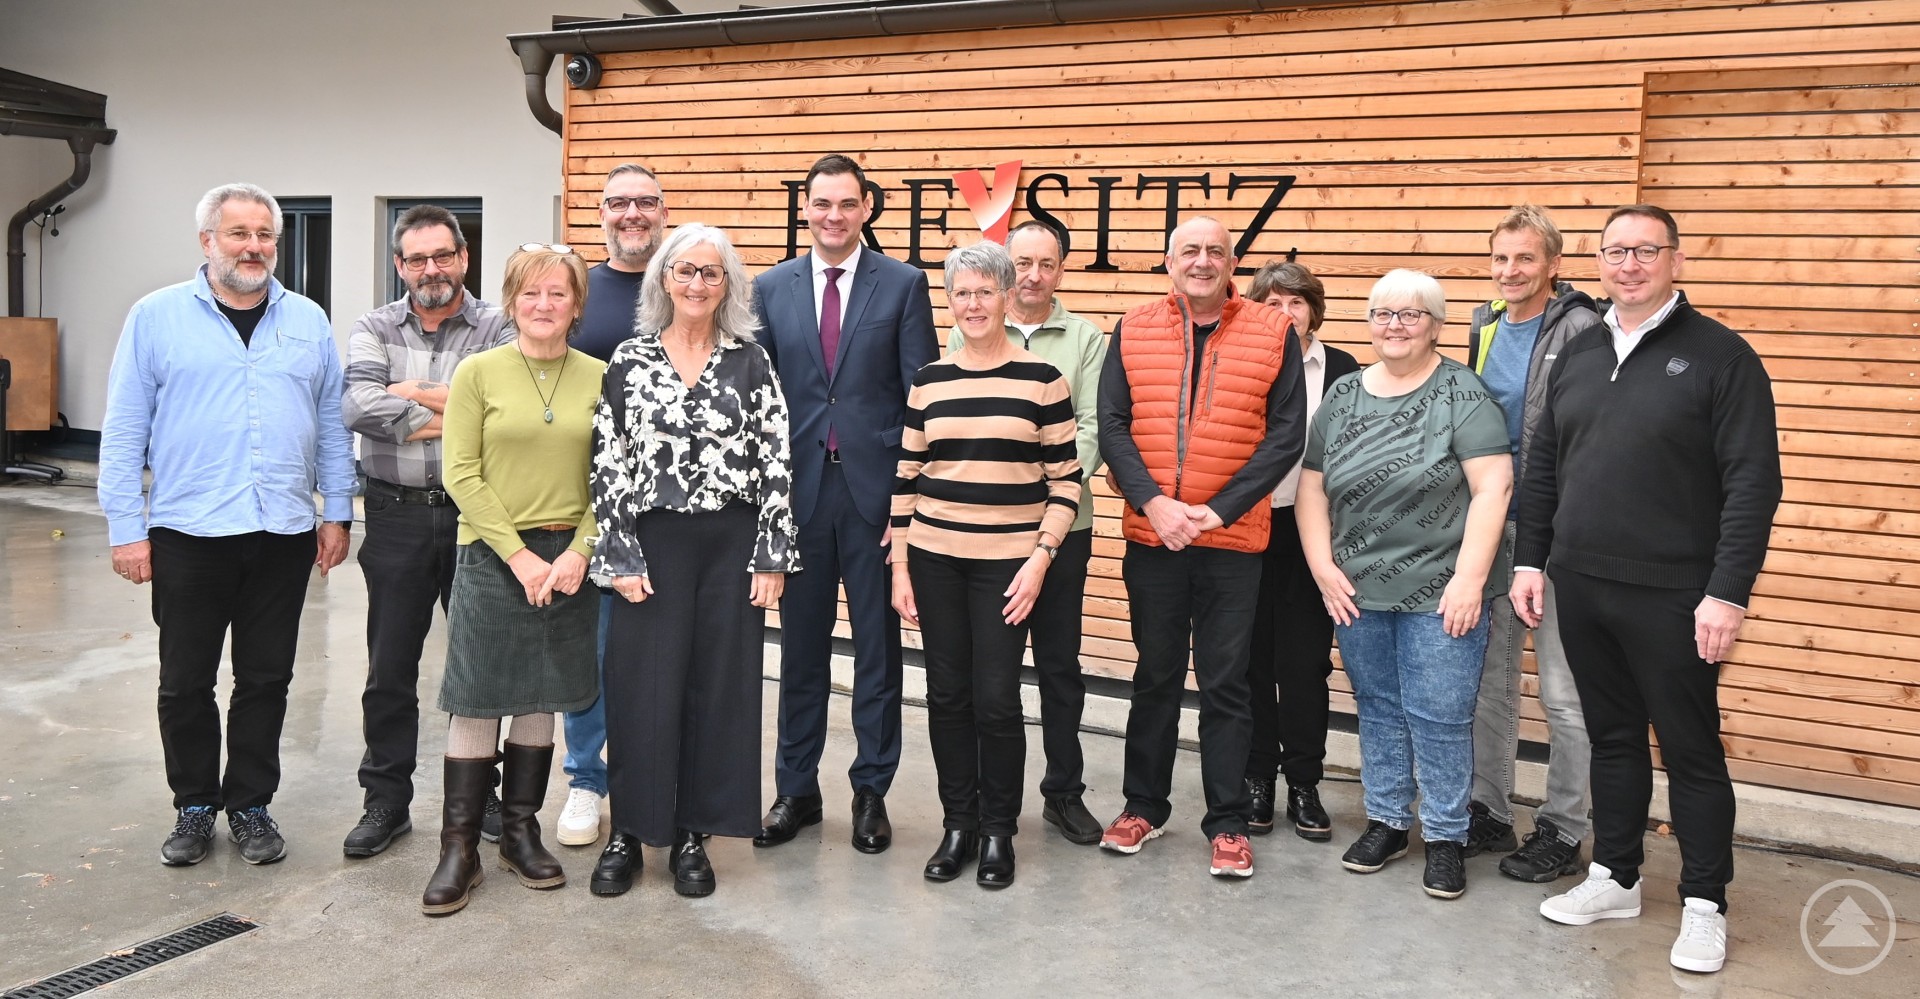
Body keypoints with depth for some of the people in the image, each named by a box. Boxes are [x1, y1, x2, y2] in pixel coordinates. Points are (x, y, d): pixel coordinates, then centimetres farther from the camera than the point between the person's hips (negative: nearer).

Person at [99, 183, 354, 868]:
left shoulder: (307, 321, 8)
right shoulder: (156, 316, 0)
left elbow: (333, 425, 10)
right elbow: (124, 430, -1)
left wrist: (338, 512, 4)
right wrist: (126, 527, -5)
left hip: (284, 535, 2)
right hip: (187, 534, -2)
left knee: (267, 680, 9)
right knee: (185, 682, 8)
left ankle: (250, 805, 24)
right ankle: (194, 806, 25)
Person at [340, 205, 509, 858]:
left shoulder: (498, 329, 0)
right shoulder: (374, 330, 5)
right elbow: (358, 407, -14)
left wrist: (414, 393, -13)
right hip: (398, 517, 1)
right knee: (390, 667, 8)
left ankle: (477, 792, 26)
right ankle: (386, 801, 21)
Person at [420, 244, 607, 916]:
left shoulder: (597, 378, 5)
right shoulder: (478, 372, -1)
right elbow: (462, 475, -6)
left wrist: (578, 552, -9)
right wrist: (520, 555, -11)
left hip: (569, 559, 2)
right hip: (492, 556, -2)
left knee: (541, 698, 10)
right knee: (478, 701, 0)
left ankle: (520, 831, 24)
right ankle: (459, 848, 10)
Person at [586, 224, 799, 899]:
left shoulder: (750, 362, 3)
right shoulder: (629, 361, 3)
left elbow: (774, 463, 0)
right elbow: (608, 463, 1)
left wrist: (772, 557, -5)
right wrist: (621, 557, -5)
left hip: (731, 544, 1)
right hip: (652, 544, -1)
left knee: (719, 686, 6)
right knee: (642, 688, 2)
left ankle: (692, 834, 20)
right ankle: (629, 831, 19)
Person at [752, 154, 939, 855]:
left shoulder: (903, 284, 1)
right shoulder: (772, 289, 8)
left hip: (875, 489, -2)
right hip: (799, 489, 2)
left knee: (878, 647, 6)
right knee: (801, 646, 11)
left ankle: (872, 791, 19)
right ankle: (796, 789, 23)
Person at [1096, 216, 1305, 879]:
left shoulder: (1274, 334, -1)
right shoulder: (1132, 332, 4)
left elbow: (1285, 435, -5)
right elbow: (1112, 427, 0)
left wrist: (1218, 509, -13)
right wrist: (1153, 503, -13)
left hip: (1232, 537, -2)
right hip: (1151, 535, 2)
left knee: (1225, 683, 5)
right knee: (1155, 675, 14)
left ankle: (1228, 823, 17)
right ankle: (1144, 805, 27)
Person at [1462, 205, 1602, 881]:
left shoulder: (1581, 331, -11)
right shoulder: (1484, 328, 11)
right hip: (1491, 527, 7)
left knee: (1563, 693, 2)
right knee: (1490, 681, 14)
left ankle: (1562, 832, 15)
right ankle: (1489, 812, 27)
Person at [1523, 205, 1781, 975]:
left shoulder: (1720, 355, -6)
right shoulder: (1578, 354, 10)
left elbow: (1753, 483, -11)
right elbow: (1542, 467, 15)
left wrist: (1728, 592, -16)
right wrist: (1530, 560, 10)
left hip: (1672, 596, -5)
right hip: (1580, 588, 5)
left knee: (1691, 750, 5)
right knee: (1612, 737, 16)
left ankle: (1704, 904, 18)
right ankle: (1614, 879, 28)